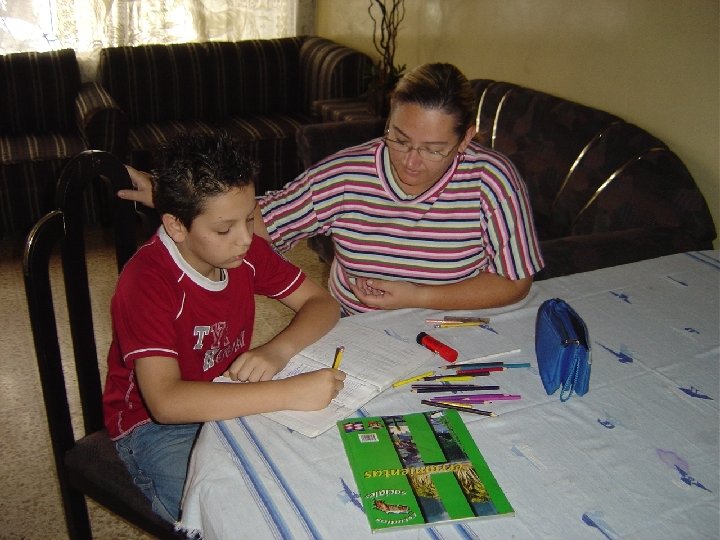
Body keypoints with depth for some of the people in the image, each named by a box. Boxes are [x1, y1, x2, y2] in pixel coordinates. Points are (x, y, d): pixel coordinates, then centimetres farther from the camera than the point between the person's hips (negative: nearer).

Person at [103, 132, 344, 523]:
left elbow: (322, 303, -2)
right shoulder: (147, 282, -27)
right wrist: (290, 393, -43)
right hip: (155, 426, -5)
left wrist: (279, 350, -24)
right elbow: (165, 401, -38)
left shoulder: (244, 250, -8)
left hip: (232, 400, 6)